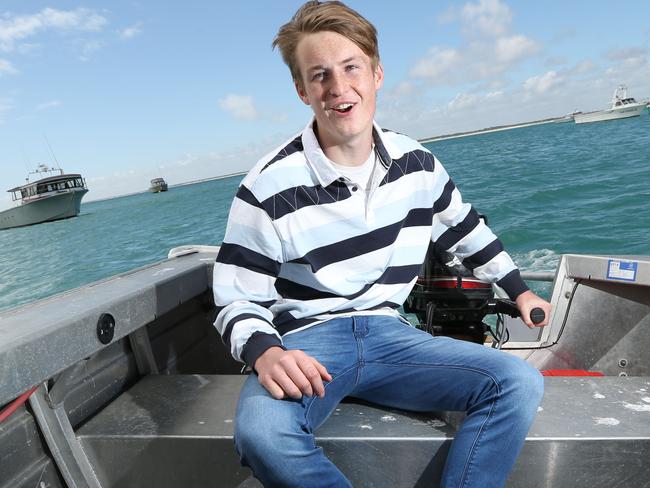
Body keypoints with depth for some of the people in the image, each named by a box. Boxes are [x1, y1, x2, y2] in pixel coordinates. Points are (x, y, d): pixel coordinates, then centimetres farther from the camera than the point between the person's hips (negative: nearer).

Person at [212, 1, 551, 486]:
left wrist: (520, 290, 26)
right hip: (306, 342, -3)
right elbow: (238, 302, -6)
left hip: (388, 334, 4)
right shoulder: (269, 188, -12)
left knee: (520, 383, -16)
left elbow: (466, 229, 21)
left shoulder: (417, 164, 2)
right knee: (262, 432, -35)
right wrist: (265, 352, -28)